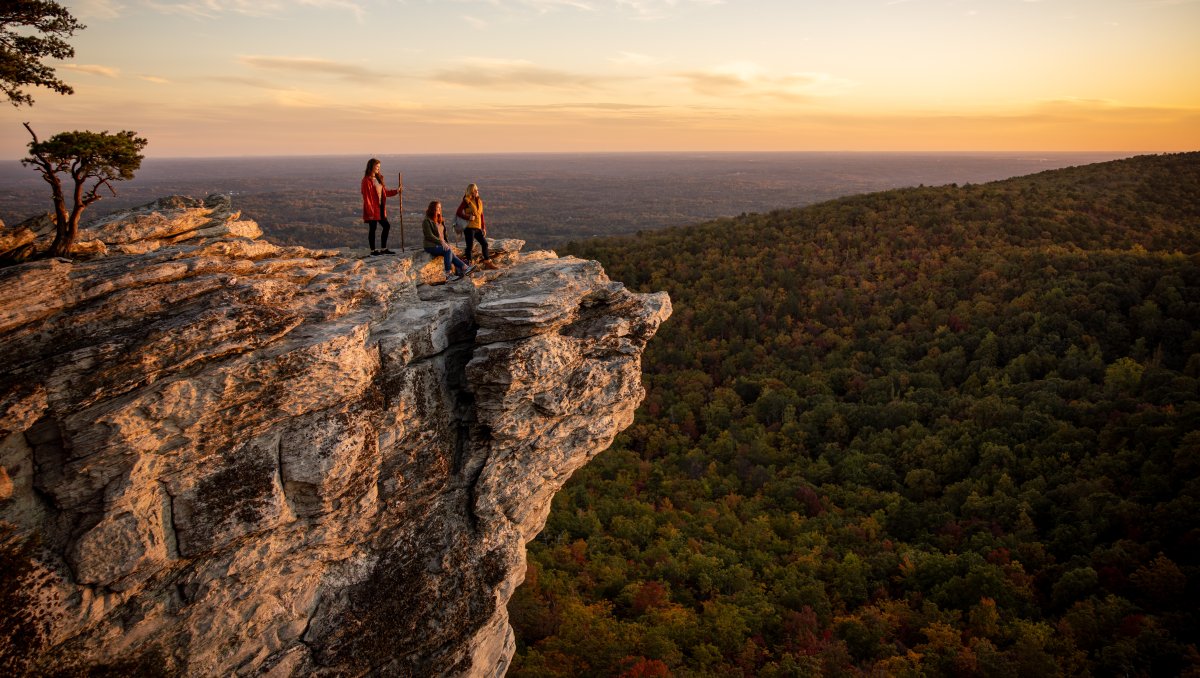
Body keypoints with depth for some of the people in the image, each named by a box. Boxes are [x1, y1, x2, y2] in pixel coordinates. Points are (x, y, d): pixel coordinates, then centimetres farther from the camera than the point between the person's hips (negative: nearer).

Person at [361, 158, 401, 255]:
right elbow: (366, 198, -16)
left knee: (386, 226, 9)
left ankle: (383, 248, 19)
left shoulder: (378, 178, 13)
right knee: (372, 228, 1)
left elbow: (385, 192, 17)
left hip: (380, 208, 8)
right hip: (372, 209, -8)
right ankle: (373, 250, 11)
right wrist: (370, 212, -18)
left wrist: (397, 191, 6)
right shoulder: (367, 180, -13)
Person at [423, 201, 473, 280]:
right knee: (448, 251, -31)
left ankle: (459, 272, -37)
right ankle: (464, 267, -30)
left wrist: (446, 244, 4)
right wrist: (441, 242, -22)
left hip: (441, 245, 6)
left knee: (450, 252, -24)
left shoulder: (441, 221, 17)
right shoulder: (427, 221, -6)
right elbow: (430, 236, -15)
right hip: (432, 246, -6)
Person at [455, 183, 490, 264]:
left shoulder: (479, 201, 15)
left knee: (484, 243, 9)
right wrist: (468, 217, -18)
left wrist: (483, 227, 15)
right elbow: (458, 213, -9)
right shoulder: (466, 201, -5)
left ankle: (486, 261, 20)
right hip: (469, 227, -7)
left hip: (478, 228, 7)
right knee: (470, 246, -7)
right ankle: (467, 262, 0)